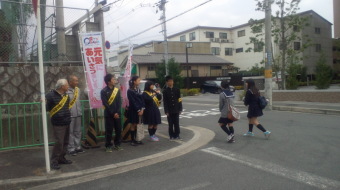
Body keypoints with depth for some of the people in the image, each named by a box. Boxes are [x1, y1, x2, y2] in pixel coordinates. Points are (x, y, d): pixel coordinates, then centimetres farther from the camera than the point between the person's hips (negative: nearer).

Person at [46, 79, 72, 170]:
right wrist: (44, 103, -29)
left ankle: (61, 158, 24)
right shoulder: (51, 95, -11)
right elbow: (46, 108, -10)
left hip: (67, 123, 7)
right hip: (58, 124, -7)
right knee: (59, 142, -10)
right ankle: (54, 161, 1)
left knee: (65, 142, 12)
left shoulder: (66, 96, 10)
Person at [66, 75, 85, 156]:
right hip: (70, 115, -7)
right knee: (70, 132, 2)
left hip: (78, 114, 7)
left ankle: (77, 147, 24)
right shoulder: (66, 91, -15)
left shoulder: (77, 89, 8)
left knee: (78, 131, 13)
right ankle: (71, 149, 10)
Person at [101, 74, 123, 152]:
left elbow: (119, 102, 3)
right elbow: (105, 104, -10)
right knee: (109, 131, 1)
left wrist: (117, 112, -10)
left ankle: (117, 144, 21)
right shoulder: (103, 91, -6)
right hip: (108, 114, -4)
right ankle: (108, 146, 13)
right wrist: (113, 113, -13)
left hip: (117, 114, 4)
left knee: (119, 130, 7)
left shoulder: (117, 90, 7)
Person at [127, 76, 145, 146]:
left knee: (137, 125, 10)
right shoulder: (130, 91, -10)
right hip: (133, 110, -6)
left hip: (140, 110, 6)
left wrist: (142, 109, -5)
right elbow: (132, 101, -14)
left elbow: (142, 99, 6)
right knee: (133, 125, 1)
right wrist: (138, 110, -15)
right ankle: (132, 140, 8)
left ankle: (136, 139, 18)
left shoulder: (138, 89, 11)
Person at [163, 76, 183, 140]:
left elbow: (179, 100, 5)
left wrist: (180, 109, 1)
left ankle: (177, 135, 15)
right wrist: (166, 111, -9)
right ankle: (171, 136, 15)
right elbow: (165, 102, -4)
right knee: (170, 124, 5)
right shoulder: (165, 91, -2)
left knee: (177, 123, 5)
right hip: (169, 110, -2)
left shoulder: (177, 90, 4)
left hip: (176, 110, 2)